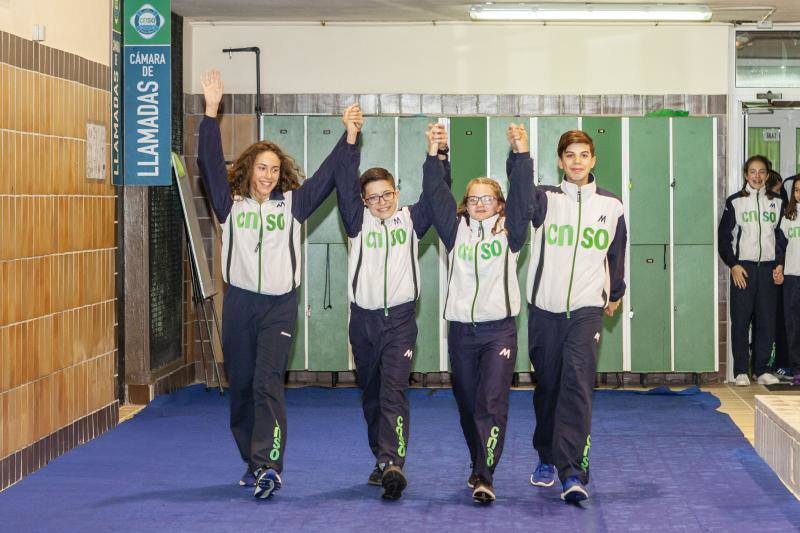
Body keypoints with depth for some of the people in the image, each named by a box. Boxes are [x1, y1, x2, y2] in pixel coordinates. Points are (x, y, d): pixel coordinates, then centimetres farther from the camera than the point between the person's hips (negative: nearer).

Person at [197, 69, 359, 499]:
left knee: (267, 383, -14)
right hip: (239, 303, 2)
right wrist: (211, 110, -10)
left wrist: (349, 137, -9)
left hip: (280, 305, -2)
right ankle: (254, 463, 21)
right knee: (241, 387, 7)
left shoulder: (292, 204, 6)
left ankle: (267, 466, -21)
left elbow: (327, 175, 2)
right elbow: (209, 163, -3)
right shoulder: (231, 203, 6)